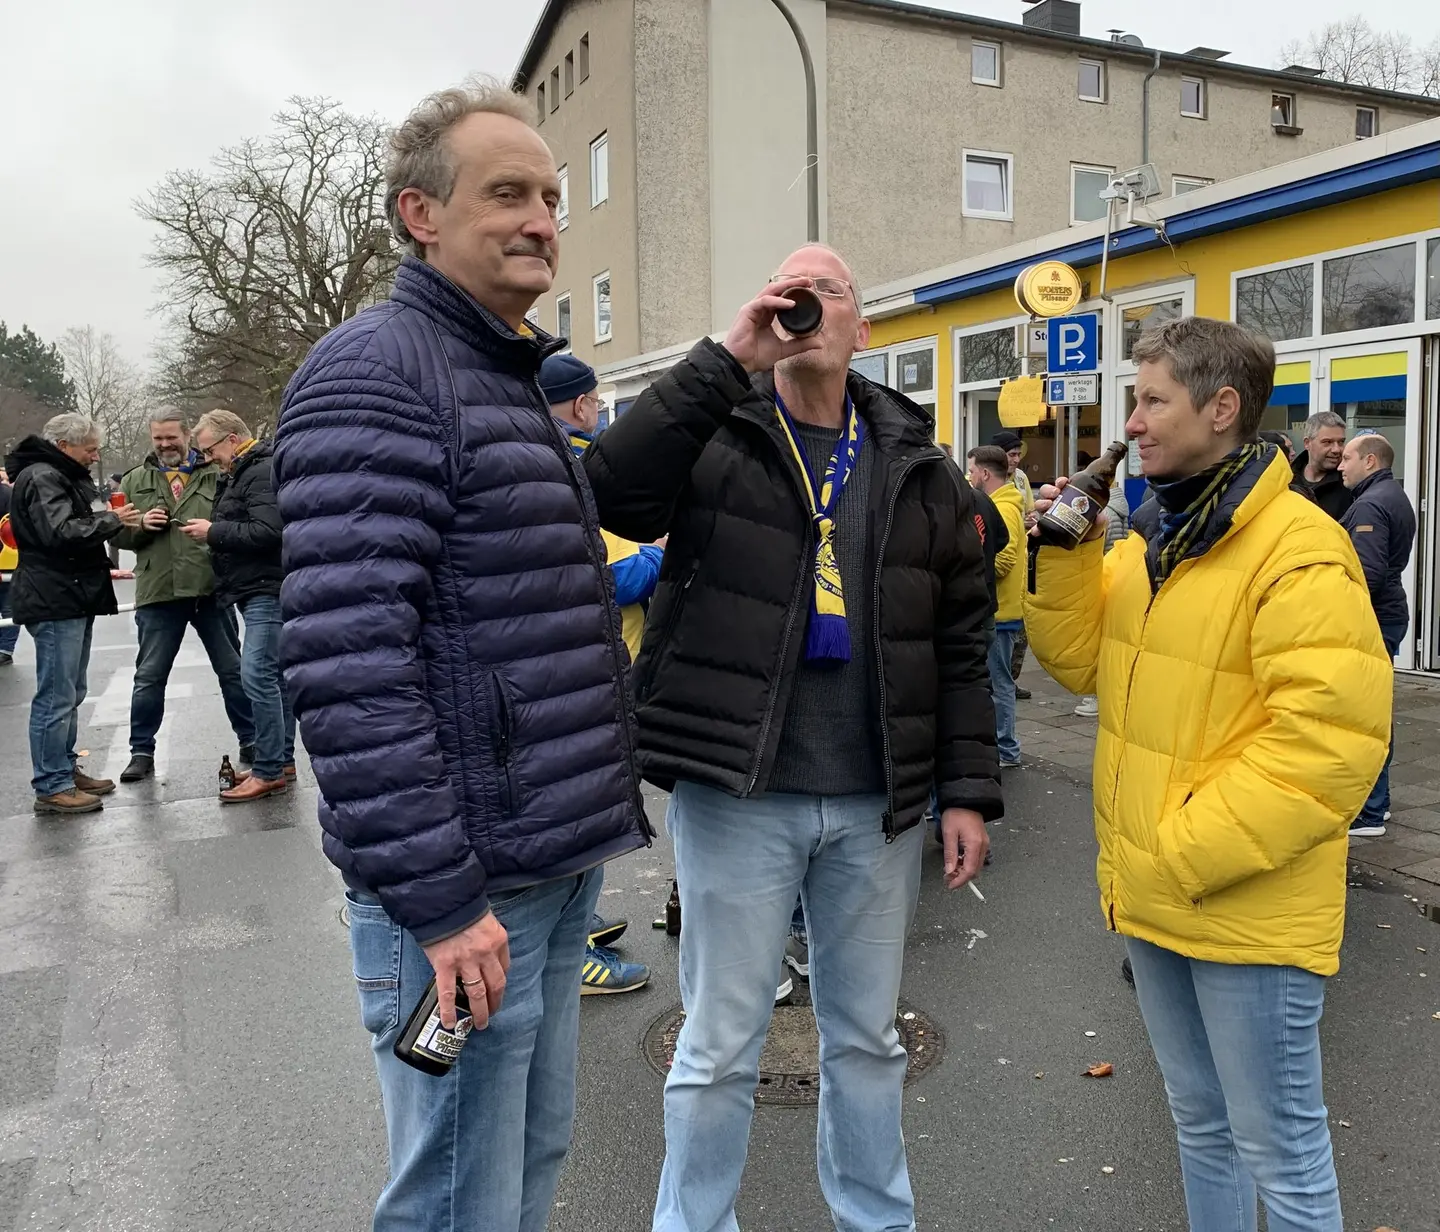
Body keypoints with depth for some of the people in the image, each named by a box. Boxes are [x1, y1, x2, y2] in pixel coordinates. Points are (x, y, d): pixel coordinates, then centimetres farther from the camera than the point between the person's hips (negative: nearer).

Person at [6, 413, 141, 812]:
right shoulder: (41, 478, -12)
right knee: (56, 697, -8)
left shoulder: (67, 476, 21)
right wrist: (111, 520, -14)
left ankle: (66, 770, 25)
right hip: (54, 601, -11)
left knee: (70, 693, 16)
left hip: (74, 599, 11)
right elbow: (61, 533, -24)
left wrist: (108, 517, 9)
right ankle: (51, 787, -4)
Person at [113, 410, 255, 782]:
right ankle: (142, 751, 21)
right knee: (149, 677, 8)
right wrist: (141, 525, -9)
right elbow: (117, 532, 10)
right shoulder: (135, 481, 11)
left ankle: (250, 741, 20)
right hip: (158, 594, 1)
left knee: (233, 670, 8)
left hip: (212, 589, -1)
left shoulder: (215, 475, 5)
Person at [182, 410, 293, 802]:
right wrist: (212, 531, 6)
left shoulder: (263, 472, -13)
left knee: (257, 675, -13)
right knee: (274, 674, 13)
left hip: (267, 589, -11)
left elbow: (267, 531, -24)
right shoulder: (242, 473, 20)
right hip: (258, 589, 11)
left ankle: (269, 771, -8)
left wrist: (213, 531, -14)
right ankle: (283, 759, 19)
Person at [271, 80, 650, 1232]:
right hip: (464, 886, -9)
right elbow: (346, 659, -22)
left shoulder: (515, 382, 17)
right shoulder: (377, 372, -13)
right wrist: (434, 899, -22)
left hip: (558, 865, 9)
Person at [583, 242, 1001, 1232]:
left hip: (877, 804, 3)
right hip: (737, 793, -3)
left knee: (868, 1037, 20)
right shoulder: (716, 434, -2)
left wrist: (968, 791, 3)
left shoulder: (918, 467, 7)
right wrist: (729, 360, -22)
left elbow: (960, 643, 7)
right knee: (720, 1047, 10)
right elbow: (612, 490, -23)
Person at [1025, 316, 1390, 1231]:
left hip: (1248, 909, -8)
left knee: (1278, 1147, 10)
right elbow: (1082, 660, 10)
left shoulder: (1300, 552, -19)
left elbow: (1327, 742, -24)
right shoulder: (1150, 549, 8)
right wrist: (1068, 555, -4)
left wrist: (1191, 854, -22)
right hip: (1152, 897, 8)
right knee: (1200, 1118, 24)